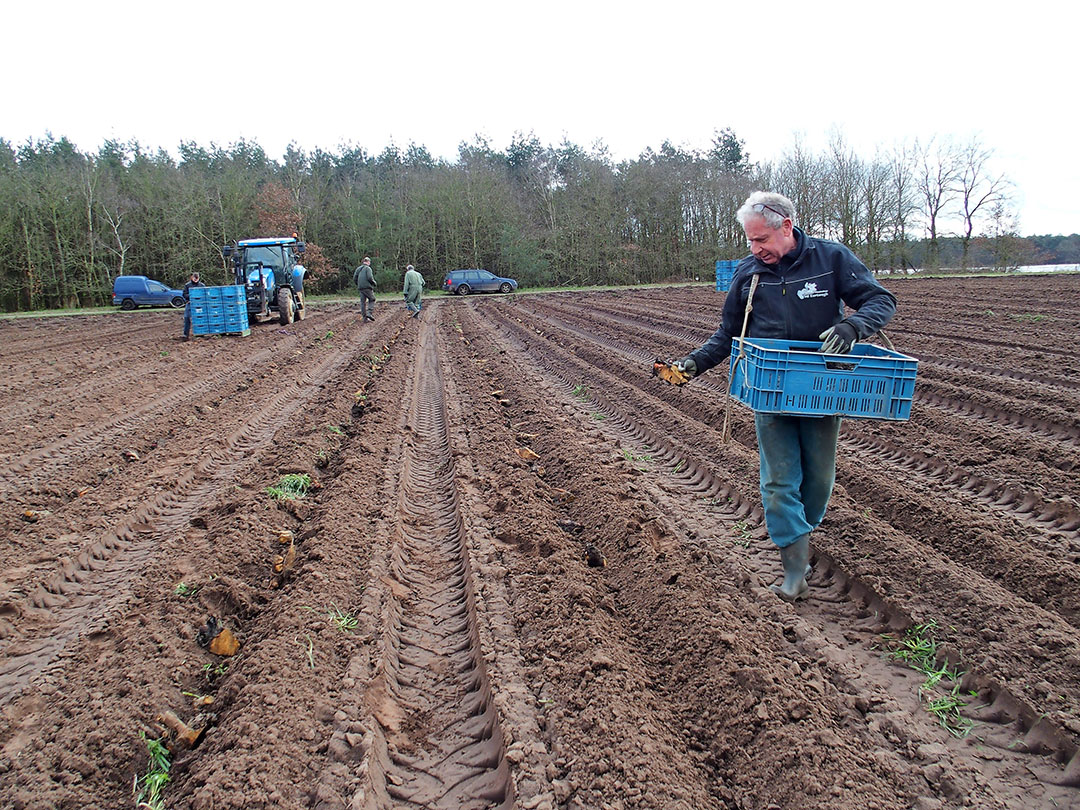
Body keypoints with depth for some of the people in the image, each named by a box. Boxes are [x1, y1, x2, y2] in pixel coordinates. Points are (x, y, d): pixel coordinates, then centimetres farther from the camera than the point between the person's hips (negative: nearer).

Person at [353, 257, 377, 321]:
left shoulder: (358, 269, 15)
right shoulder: (368, 268, -4)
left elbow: (354, 279, 11)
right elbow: (370, 278, -15)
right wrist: (375, 283, 1)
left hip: (360, 288, 6)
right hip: (367, 287, -6)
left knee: (363, 302, 6)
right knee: (372, 300, 5)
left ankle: (365, 317, 3)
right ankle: (370, 313, -11)